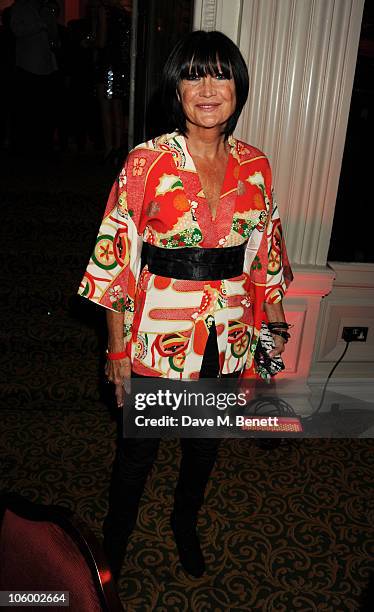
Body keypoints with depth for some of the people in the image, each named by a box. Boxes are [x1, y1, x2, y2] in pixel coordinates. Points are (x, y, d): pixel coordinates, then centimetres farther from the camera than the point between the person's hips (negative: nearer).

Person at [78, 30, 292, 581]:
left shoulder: (255, 167, -1)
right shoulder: (147, 162, -12)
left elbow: (265, 256, 8)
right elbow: (117, 259, -9)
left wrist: (273, 329, 8)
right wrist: (118, 348, -7)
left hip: (228, 338, 4)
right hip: (159, 335, -3)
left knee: (205, 443, 23)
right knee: (138, 450, 15)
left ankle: (186, 525, 54)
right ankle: (115, 540, 46)